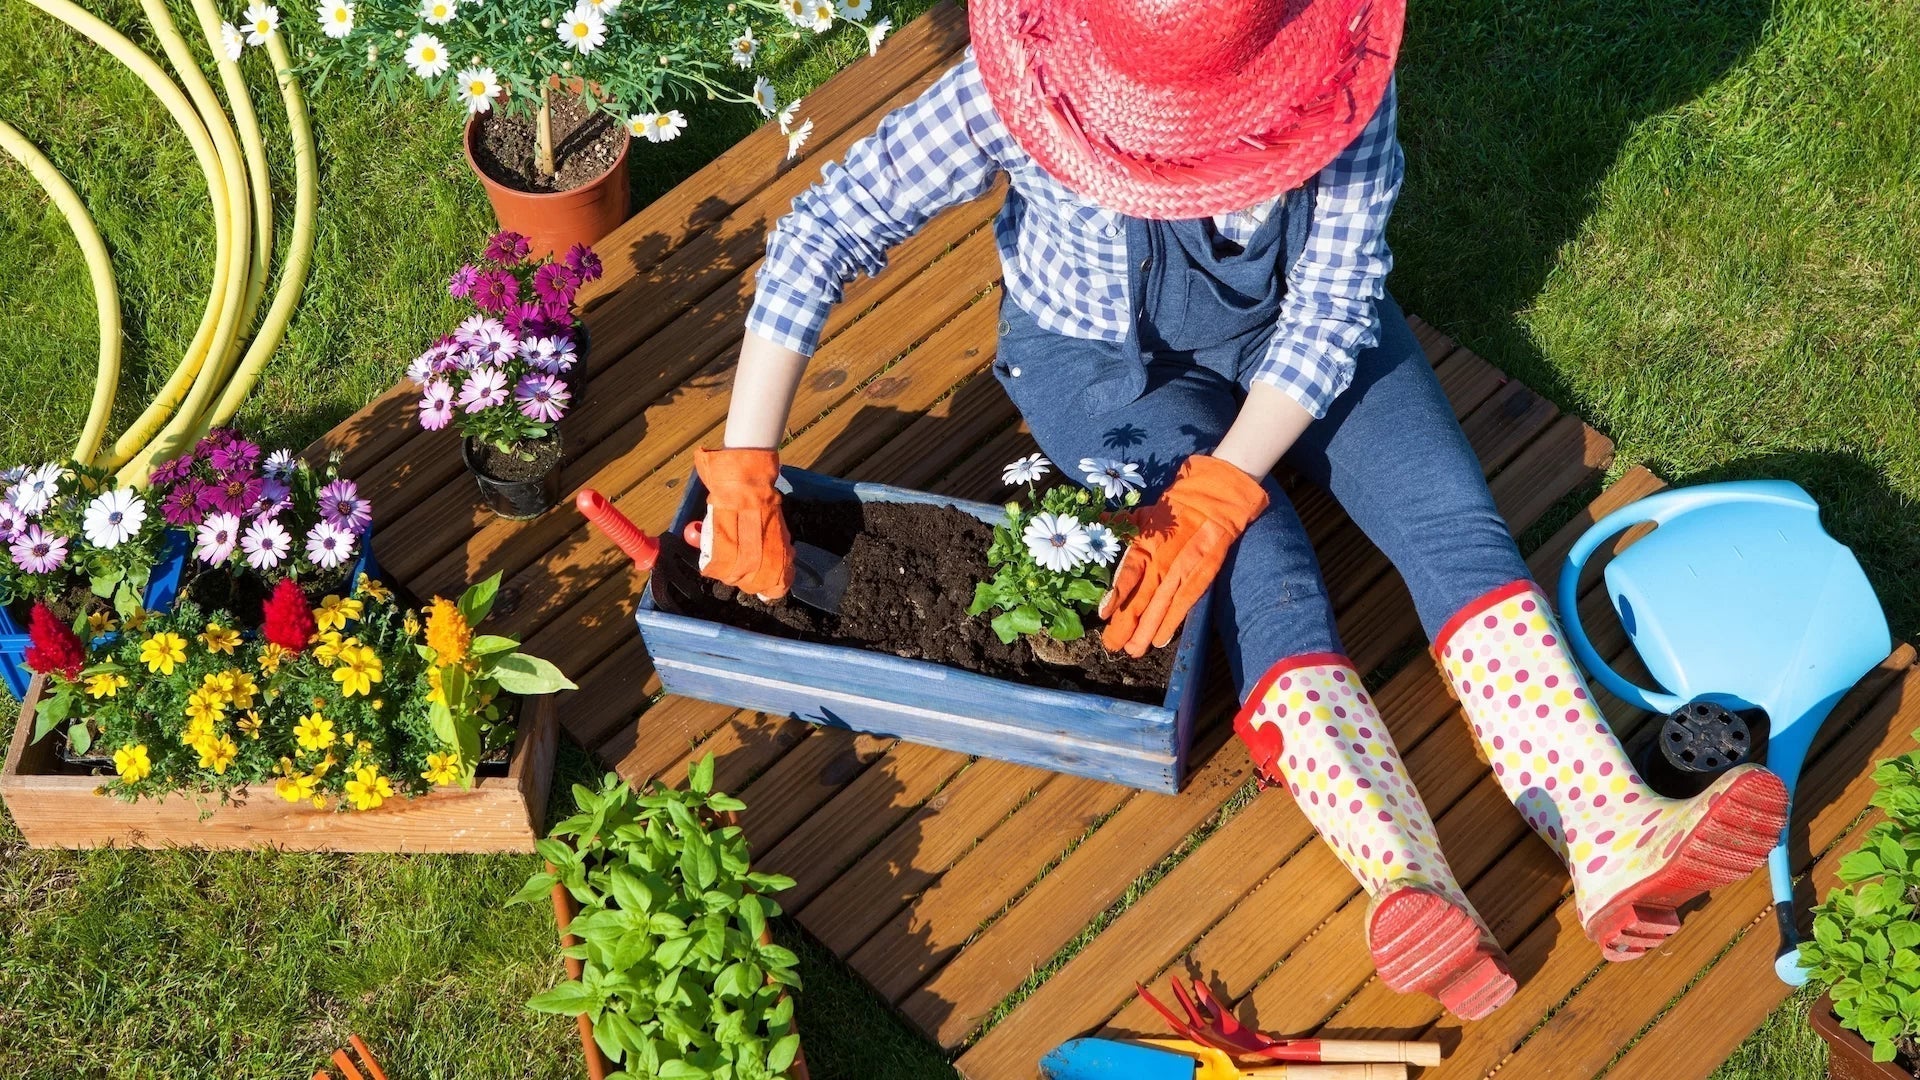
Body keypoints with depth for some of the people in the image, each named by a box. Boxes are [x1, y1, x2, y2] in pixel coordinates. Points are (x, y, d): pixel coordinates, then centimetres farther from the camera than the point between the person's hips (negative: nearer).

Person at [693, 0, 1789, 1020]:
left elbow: (1336, 301, -25)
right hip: (1101, 353, -2)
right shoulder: (1018, 92, -31)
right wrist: (744, 469, -33)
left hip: (1296, 326, 3)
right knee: (1268, 578, -25)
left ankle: (1612, 841, -27)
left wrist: (1214, 494, -37)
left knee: (1454, 518, -18)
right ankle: (1417, 893, -41)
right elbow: (821, 233, -29)